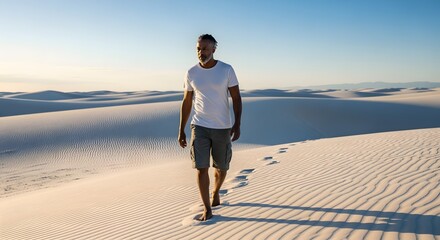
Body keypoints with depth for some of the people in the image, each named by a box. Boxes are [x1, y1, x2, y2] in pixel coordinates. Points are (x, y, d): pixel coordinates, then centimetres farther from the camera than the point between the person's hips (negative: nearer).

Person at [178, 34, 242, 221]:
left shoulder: (227, 70, -5)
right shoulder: (191, 73, 0)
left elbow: (236, 98, -4)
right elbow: (186, 103, 6)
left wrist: (237, 124, -16)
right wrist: (181, 131, 5)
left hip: (223, 128, 0)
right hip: (199, 127, 1)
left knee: (221, 167, 13)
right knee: (201, 168, -7)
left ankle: (216, 192, 43)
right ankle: (207, 209, 8)